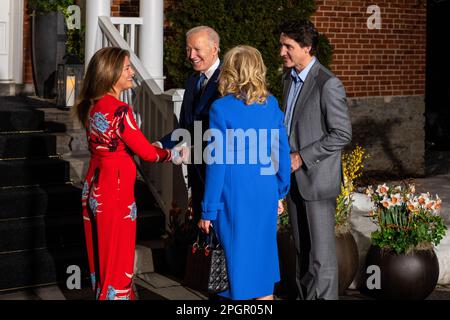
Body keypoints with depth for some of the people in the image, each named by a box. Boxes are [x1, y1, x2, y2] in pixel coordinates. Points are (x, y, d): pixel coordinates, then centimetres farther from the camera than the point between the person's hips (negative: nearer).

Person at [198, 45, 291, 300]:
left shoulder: (221, 109, -12)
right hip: (266, 194, 4)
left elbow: (217, 163, -11)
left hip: (234, 196, -4)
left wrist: (208, 211, -5)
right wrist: (280, 193, 17)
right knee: (262, 253, 16)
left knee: (236, 258, 7)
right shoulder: (272, 105, 0)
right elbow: (283, 153, 5)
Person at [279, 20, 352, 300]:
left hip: (317, 177, -8)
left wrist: (302, 157, -18)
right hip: (295, 177, 8)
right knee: (301, 246, 15)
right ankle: (304, 295, 26)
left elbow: (342, 134, -18)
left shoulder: (328, 84, -17)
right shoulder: (290, 78, 9)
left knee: (321, 249, 0)